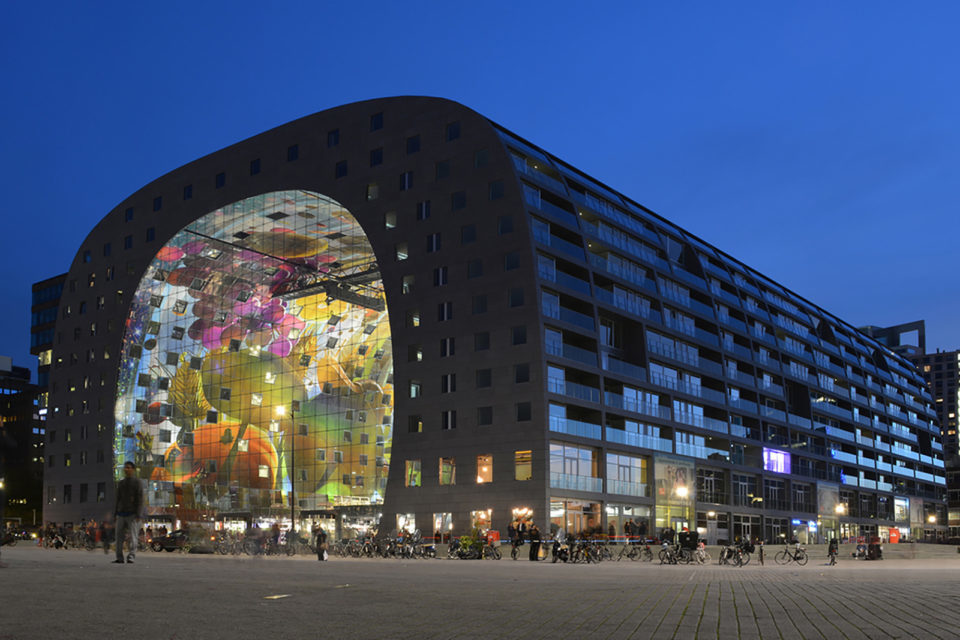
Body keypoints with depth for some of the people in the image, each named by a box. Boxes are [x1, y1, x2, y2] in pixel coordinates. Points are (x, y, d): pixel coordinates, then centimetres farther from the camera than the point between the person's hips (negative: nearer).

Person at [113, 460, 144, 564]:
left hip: (131, 514, -5)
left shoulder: (137, 482, 1)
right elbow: (117, 499, 20)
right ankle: (119, 558, 5)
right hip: (121, 513, 5)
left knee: (133, 536, -7)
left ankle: (131, 556, -7)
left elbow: (140, 499, -5)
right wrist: (115, 513, 11)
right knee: (119, 536, 2)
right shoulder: (120, 483, 18)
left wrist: (138, 514, -14)